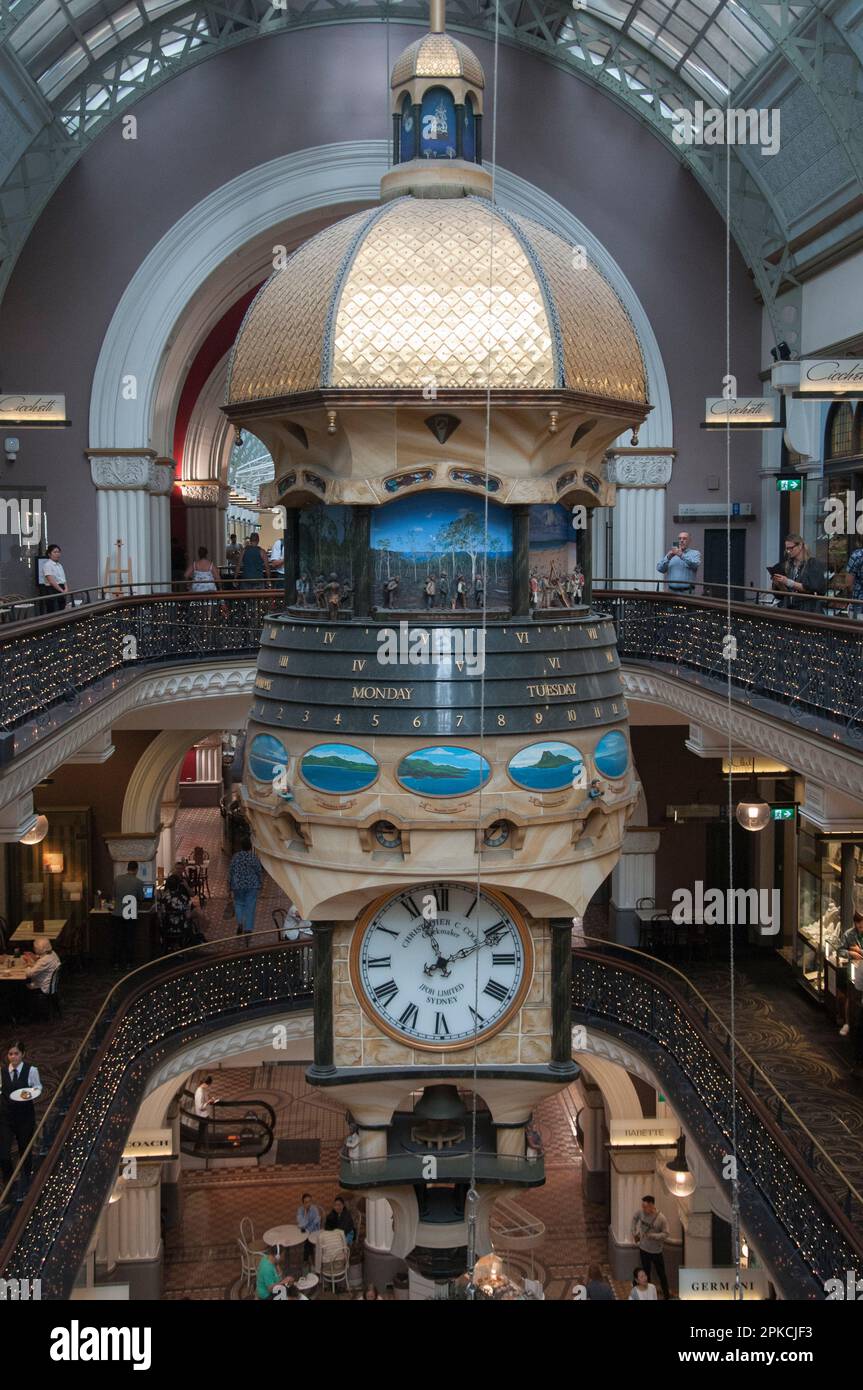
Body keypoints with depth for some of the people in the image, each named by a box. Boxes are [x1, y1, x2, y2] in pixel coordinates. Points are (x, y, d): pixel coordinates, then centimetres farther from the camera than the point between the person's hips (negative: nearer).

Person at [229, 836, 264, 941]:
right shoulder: (254, 857, -7)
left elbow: (230, 872, 1)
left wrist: (229, 885, 12)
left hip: (238, 885, 1)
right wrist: (260, 883, 11)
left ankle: (240, 923, 1)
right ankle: (248, 929, 1)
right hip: (252, 885, -1)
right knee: (250, 907, 4)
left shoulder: (236, 857, -4)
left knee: (239, 903, 20)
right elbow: (259, 871, -3)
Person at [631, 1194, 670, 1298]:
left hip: (656, 1251, -3)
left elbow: (666, 1234, -17)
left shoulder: (661, 1218, -22)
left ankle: (666, 1294, 26)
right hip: (643, 1249, 3)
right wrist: (634, 1232, 8)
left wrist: (652, 1236, -28)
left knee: (661, 1273, 10)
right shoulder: (641, 1213, -11)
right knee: (646, 1273, 15)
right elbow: (634, 1219, 11)